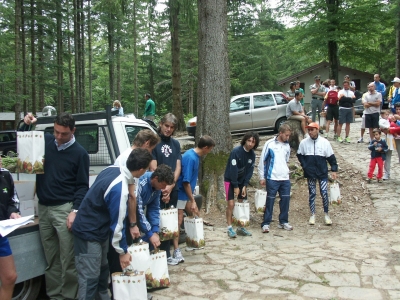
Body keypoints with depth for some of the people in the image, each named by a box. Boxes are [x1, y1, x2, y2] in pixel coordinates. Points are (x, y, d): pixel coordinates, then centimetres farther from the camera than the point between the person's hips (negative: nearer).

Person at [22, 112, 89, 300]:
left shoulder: (80, 153, -3)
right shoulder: (45, 141, 5)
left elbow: (82, 185, -3)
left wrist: (75, 210, -12)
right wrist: (26, 125, 3)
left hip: (64, 209, -4)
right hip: (43, 208, 4)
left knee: (67, 259, -1)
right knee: (50, 259, 10)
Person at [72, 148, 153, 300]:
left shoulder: (112, 168, -5)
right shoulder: (120, 189, -31)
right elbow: (117, 223, -23)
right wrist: (123, 251, -10)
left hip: (97, 229, 10)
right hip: (89, 233, -10)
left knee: (102, 270, 20)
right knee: (90, 277, -3)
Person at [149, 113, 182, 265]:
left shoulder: (175, 144, 12)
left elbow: (178, 166, 7)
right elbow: (153, 168, -9)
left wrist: (171, 185, -7)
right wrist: (162, 188, -12)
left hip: (173, 188, 5)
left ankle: (167, 254, 18)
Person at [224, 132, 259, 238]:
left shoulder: (252, 155, -3)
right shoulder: (236, 151, -21)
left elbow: (249, 171, -1)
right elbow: (233, 169, -22)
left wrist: (245, 185, -9)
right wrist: (235, 186, -20)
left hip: (242, 181, 6)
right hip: (230, 180, -6)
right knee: (231, 204, -9)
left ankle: (240, 228, 18)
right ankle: (230, 228, 0)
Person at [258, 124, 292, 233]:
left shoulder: (287, 145, 10)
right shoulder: (269, 144, -6)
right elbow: (262, 160, -4)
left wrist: (285, 172, 16)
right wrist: (262, 177, -4)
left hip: (285, 178, 5)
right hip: (272, 178, -5)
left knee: (286, 200, 7)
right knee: (270, 201, -2)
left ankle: (283, 222, 20)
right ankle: (266, 223, 4)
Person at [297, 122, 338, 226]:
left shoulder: (324, 142, -5)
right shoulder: (304, 142, -1)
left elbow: (331, 157, 0)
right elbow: (299, 155, 11)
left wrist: (334, 169, -2)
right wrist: (304, 165, -1)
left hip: (322, 173, -1)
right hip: (310, 173, 2)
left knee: (324, 193, -3)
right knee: (312, 194, 9)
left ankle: (326, 214, 14)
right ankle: (312, 215, 20)